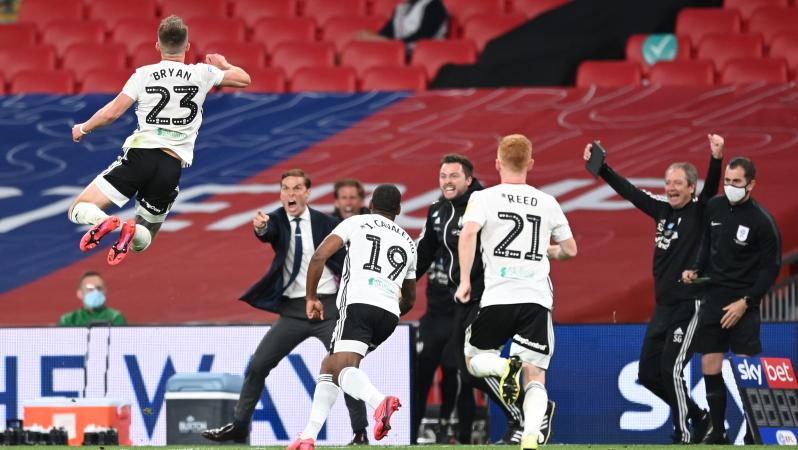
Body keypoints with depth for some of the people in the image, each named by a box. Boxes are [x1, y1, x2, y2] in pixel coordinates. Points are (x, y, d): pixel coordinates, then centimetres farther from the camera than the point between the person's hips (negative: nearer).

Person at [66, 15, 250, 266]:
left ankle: (104, 223, -33)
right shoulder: (202, 74, 7)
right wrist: (224, 65, 42)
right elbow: (244, 79, 21)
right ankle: (133, 232, -23)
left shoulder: (144, 75, 4)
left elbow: (112, 113, 2)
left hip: (139, 154, -2)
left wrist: (83, 129, 21)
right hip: (172, 167, 2)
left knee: (78, 210, 4)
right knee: (141, 242, 17)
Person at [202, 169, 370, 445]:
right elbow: (267, 234, -25)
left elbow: (346, 259, 5)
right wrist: (260, 227, -48)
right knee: (257, 366, 0)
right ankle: (238, 426, 11)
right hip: (293, 310, 2)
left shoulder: (326, 224, -2)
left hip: (328, 308, -2)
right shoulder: (277, 221, -1)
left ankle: (360, 433, 0)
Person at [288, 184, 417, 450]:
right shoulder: (408, 243, 29)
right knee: (329, 366, 17)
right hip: (389, 314, 6)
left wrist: (312, 297, 14)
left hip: (359, 303, -6)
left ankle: (379, 402, -52)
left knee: (343, 368, -21)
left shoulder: (356, 223, 15)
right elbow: (409, 300, 36)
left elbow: (319, 257, 3)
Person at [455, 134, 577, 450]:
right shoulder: (547, 203, 12)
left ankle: (506, 366, -16)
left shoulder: (484, 198, 3)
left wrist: (465, 281, -10)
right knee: (535, 377, 3)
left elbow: (468, 234, -15)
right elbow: (570, 250, 20)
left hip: (498, 296, -2)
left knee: (475, 361, 19)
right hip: (537, 298, 2)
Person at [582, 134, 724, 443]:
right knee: (648, 373, 9)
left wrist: (716, 159, -43)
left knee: (671, 369, -15)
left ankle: (683, 437, -4)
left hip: (690, 305, -8)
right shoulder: (662, 209, 8)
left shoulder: (700, 210, -8)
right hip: (663, 306, 8)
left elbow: (711, 186, -26)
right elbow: (628, 190, 16)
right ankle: (698, 417, 24)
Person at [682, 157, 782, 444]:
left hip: (742, 304, -5)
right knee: (710, 369, 5)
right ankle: (717, 433, 15)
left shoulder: (762, 221, -11)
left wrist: (745, 302, -13)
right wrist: (696, 271, 3)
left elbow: (771, 268, -8)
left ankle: (753, 436, -1)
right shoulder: (714, 207, 4)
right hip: (713, 298, 5)